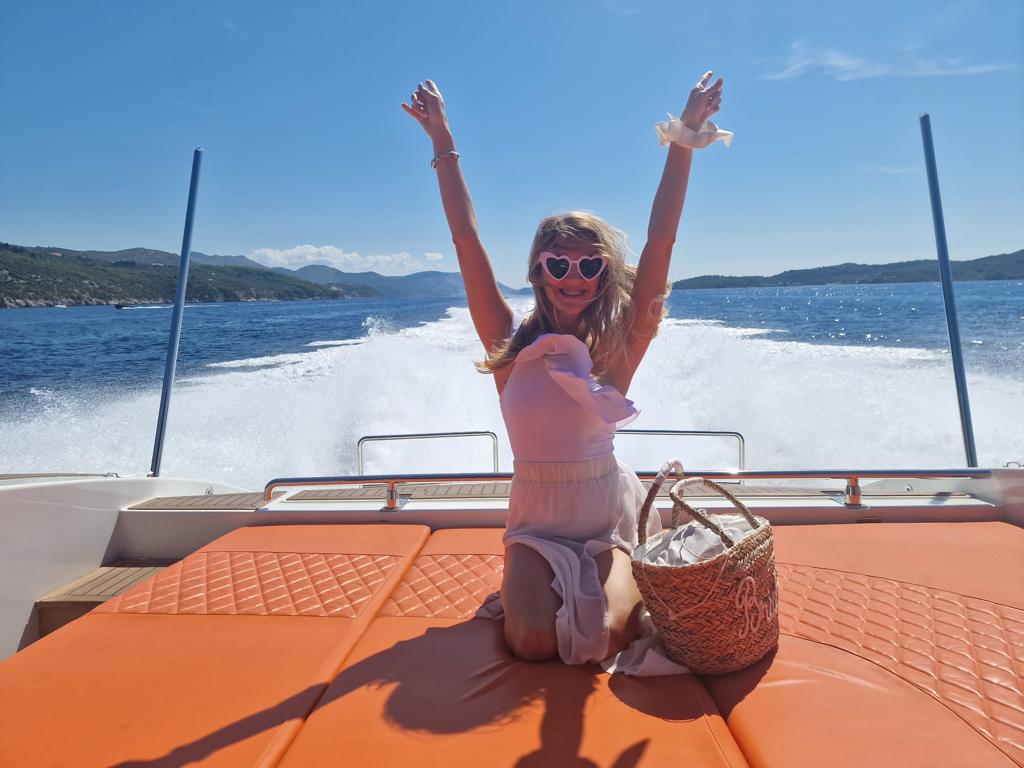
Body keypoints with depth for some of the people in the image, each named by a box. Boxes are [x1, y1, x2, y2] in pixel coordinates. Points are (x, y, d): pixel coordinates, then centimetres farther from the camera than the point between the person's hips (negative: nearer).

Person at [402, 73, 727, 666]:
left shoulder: (619, 345, -7)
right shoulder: (512, 344, -5)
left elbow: (661, 240, -12)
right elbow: (467, 240, -7)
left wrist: (684, 141, -14)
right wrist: (444, 145, -7)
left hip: (608, 516, 0)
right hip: (537, 519, 1)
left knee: (600, 640, -19)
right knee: (534, 642, -18)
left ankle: (634, 588, 16)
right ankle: (526, 584, 18)